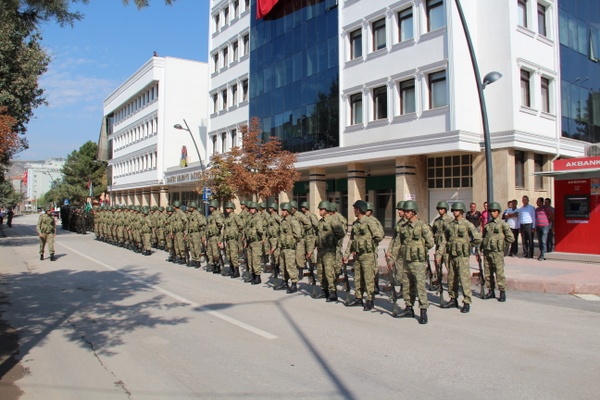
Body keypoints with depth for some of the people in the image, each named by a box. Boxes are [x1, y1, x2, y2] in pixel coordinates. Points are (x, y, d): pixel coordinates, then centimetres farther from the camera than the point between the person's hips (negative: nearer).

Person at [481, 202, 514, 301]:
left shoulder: (503, 224, -3)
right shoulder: (487, 224, 14)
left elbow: (511, 238, -6)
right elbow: (483, 237, 20)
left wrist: (501, 243, 0)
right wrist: (480, 248, 11)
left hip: (497, 252, -5)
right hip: (487, 251, 6)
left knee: (499, 273, -4)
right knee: (488, 273, 8)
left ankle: (502, 292, 5)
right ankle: (491, 291, 18)